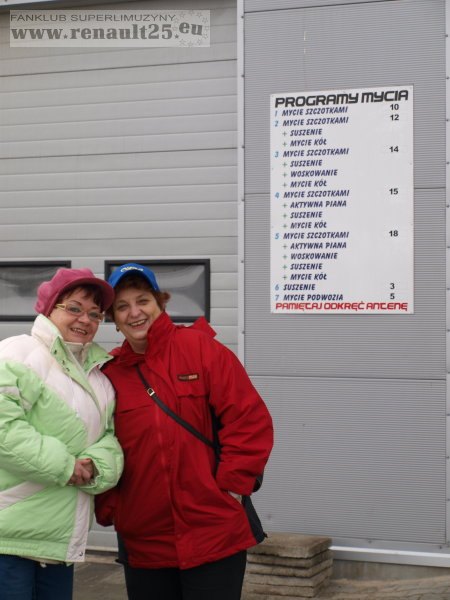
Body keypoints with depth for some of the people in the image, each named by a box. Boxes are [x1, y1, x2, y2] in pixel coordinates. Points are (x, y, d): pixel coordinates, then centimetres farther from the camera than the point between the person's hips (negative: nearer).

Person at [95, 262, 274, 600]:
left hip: (216, 532, -3)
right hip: (144, 542, 3)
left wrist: (232, 485, -11)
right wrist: (109, 510, 1)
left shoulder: (200, 348, -4)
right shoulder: (109, 374, 5)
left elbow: (250, 419, -8)